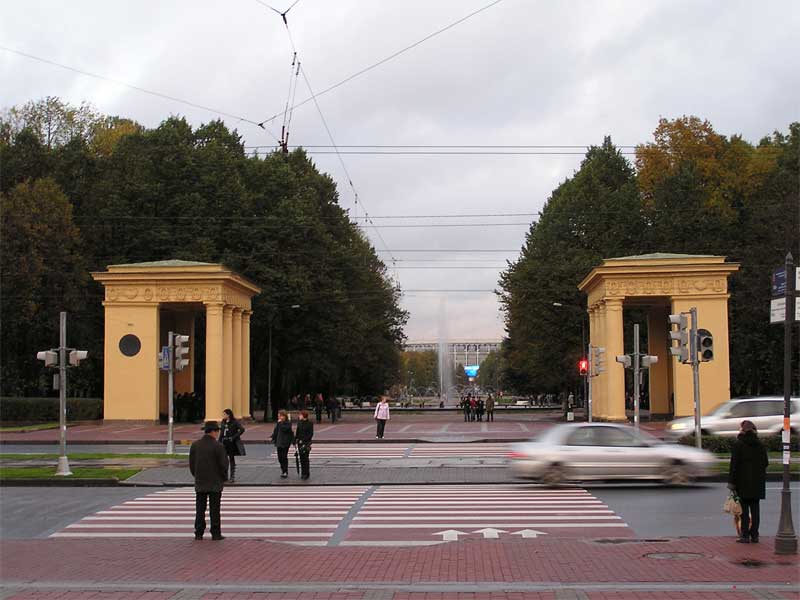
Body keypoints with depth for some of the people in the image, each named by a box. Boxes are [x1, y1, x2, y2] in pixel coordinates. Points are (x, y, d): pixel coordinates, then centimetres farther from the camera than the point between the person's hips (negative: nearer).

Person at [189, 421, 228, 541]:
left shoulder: (195, 445, 1)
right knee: (214, 510, 2)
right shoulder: (218, 446, -13)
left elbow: (191, 464, 4)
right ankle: (216, 534, 3)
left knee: (200, 509, 8)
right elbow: (224, 464, -12)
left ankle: (199, 534, 7)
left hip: (200, 483, 4)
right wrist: (223, 478, 4)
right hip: (215, 483, -4)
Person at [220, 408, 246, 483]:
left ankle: (232, 477, 10)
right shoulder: (223, 422, 9)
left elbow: (242, 429, -17)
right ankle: (225, 476, 14)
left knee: (231, 459, 3)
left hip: (231, 443, -5)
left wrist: (234, 437, -18)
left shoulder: (235, 422, -10)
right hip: (224, 443, 5)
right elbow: (222, 432, 14)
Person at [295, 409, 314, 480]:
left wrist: (303, 440, -16)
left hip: (306, 442, -5)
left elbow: (311, 434, -10)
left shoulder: (310, 424, -7)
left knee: (305, 457, -6)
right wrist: (295, 438, 3)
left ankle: (307, 473, 1)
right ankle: (303, 473, 13)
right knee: (301, 458, 7)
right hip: (300, 442, 5)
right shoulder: (299, 423, 9)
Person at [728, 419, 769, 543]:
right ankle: (754, 535, 10)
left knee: (744, 509, 0)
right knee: (755, 508, 9)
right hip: (757, 482, 4)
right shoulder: (760, 444, 6)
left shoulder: (738, 444, -8)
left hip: (743, 481, -4)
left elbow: (734, 464, -11)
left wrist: (731, 482, -8)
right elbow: (766, 462, 10)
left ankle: (745, 536, -1)